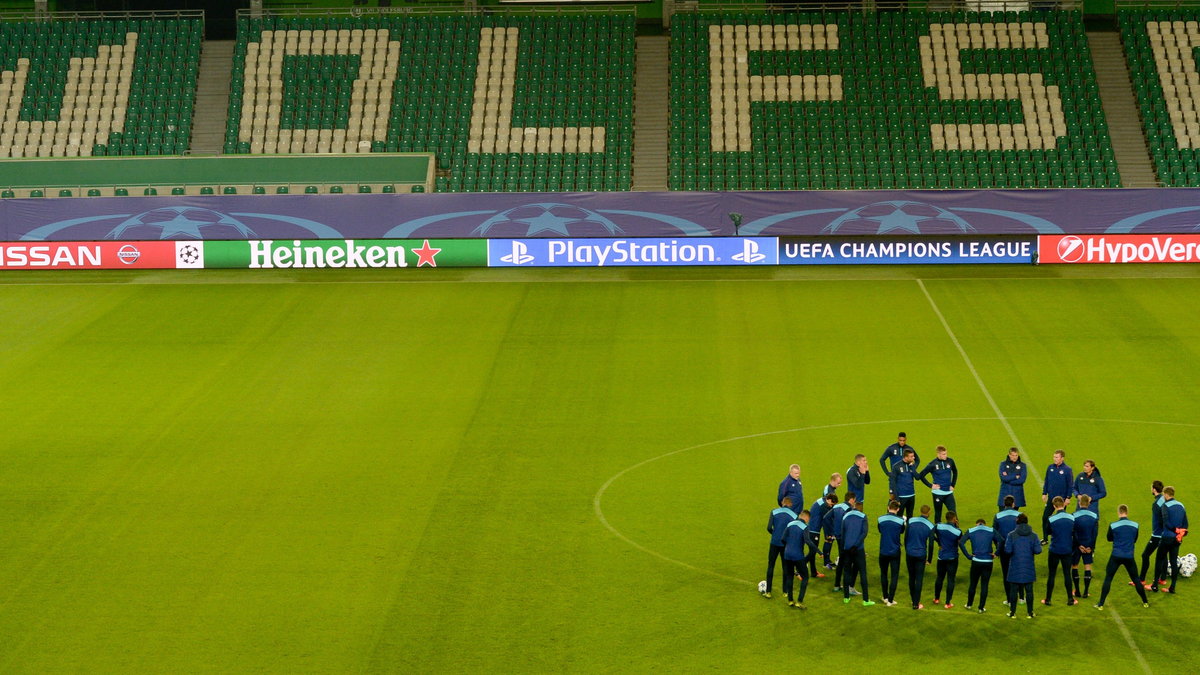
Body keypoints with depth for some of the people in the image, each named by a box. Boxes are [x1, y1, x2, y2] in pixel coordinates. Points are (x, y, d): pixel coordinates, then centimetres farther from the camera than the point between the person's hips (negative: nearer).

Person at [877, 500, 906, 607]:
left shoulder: (880, 519, -7)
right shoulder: (900, 520, -11)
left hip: (883, 551, 2)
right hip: (895, 552, -2)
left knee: (883, 574, 19)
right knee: (894, 576, 5)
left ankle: (885, 597, 26)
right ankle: (890, 600, 2)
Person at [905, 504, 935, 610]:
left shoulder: (911, 521, -4)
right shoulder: (930, 526, -8)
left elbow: (905, 537, 3)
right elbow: (930, 544, -5)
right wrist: (929, 559, 5)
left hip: (909, 554, 2)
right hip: (921, 555, -2)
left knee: (911, 577, 15)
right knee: (919, 579, 4)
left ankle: (913, 600, 25)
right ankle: (916, 604, 4)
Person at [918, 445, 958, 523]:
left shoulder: (950, 461, -1)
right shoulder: (933, 464, -11)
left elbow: (955, 472, 18)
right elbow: (921, 475, -4)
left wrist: (952, 485, 11)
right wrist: (930, 485, -7)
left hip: (949, 493, 2)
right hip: (938, 493, -2)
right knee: (938, 514, 8)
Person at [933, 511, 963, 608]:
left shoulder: (939, 526, -11)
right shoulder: (957, 531, -18)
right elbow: (961, 541, -1)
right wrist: (957, 526, -5)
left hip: (941, 557, 3)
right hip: (952, 558, -3)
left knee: (940, 578, 19)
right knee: (950, 580, 4)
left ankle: (936, 598, 32)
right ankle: (948, 603, 5)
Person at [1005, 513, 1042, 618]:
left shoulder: (1012, 535, -8)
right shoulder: (1033, 535, -3)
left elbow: (1007, 550, -13)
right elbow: (1038, 550, -10)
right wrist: (1031, 551, 11)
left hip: (1015, 567, -1)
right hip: (1029, 568, 1)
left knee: (1013, 590, 8)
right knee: (1029, 590, 10)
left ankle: (1012, 612, 12)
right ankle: (1030, 612, 15)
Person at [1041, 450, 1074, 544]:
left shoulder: (1067, 470, -10)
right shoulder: (1050, 468, 1)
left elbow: (1070, 485, -6)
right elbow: (1046, 481, 10)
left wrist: (1068, 497, -9)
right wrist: (1044, 493, 7)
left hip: (1062, 498, -3)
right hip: (1051, 497, 3)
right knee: (1045, 517, 1)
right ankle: (1045, 538, 10)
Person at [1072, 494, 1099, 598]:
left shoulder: (1074, 516, -14)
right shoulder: (1094, 516, -4)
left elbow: (1073, 533, -12)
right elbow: (1095, 533, -2)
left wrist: (1078, 545, -3)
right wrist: (1091, 547, 3)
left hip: (1077, 545, -2)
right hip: (1088, 545, 2)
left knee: (1074, 566, 11)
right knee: (1087, 566, 9)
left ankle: (1077, 591, 11)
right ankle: (1086, 592, 7)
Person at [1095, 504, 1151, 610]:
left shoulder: (1113, 525, -9)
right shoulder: (1135, 525, -2)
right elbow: (1135, 540, 13)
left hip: (1116, 556, -2)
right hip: (1129, 556, 2)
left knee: (1108, 579, 6)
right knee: (1135, 579, 18)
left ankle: (1101, 604, 3)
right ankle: (1145, 602, 26)